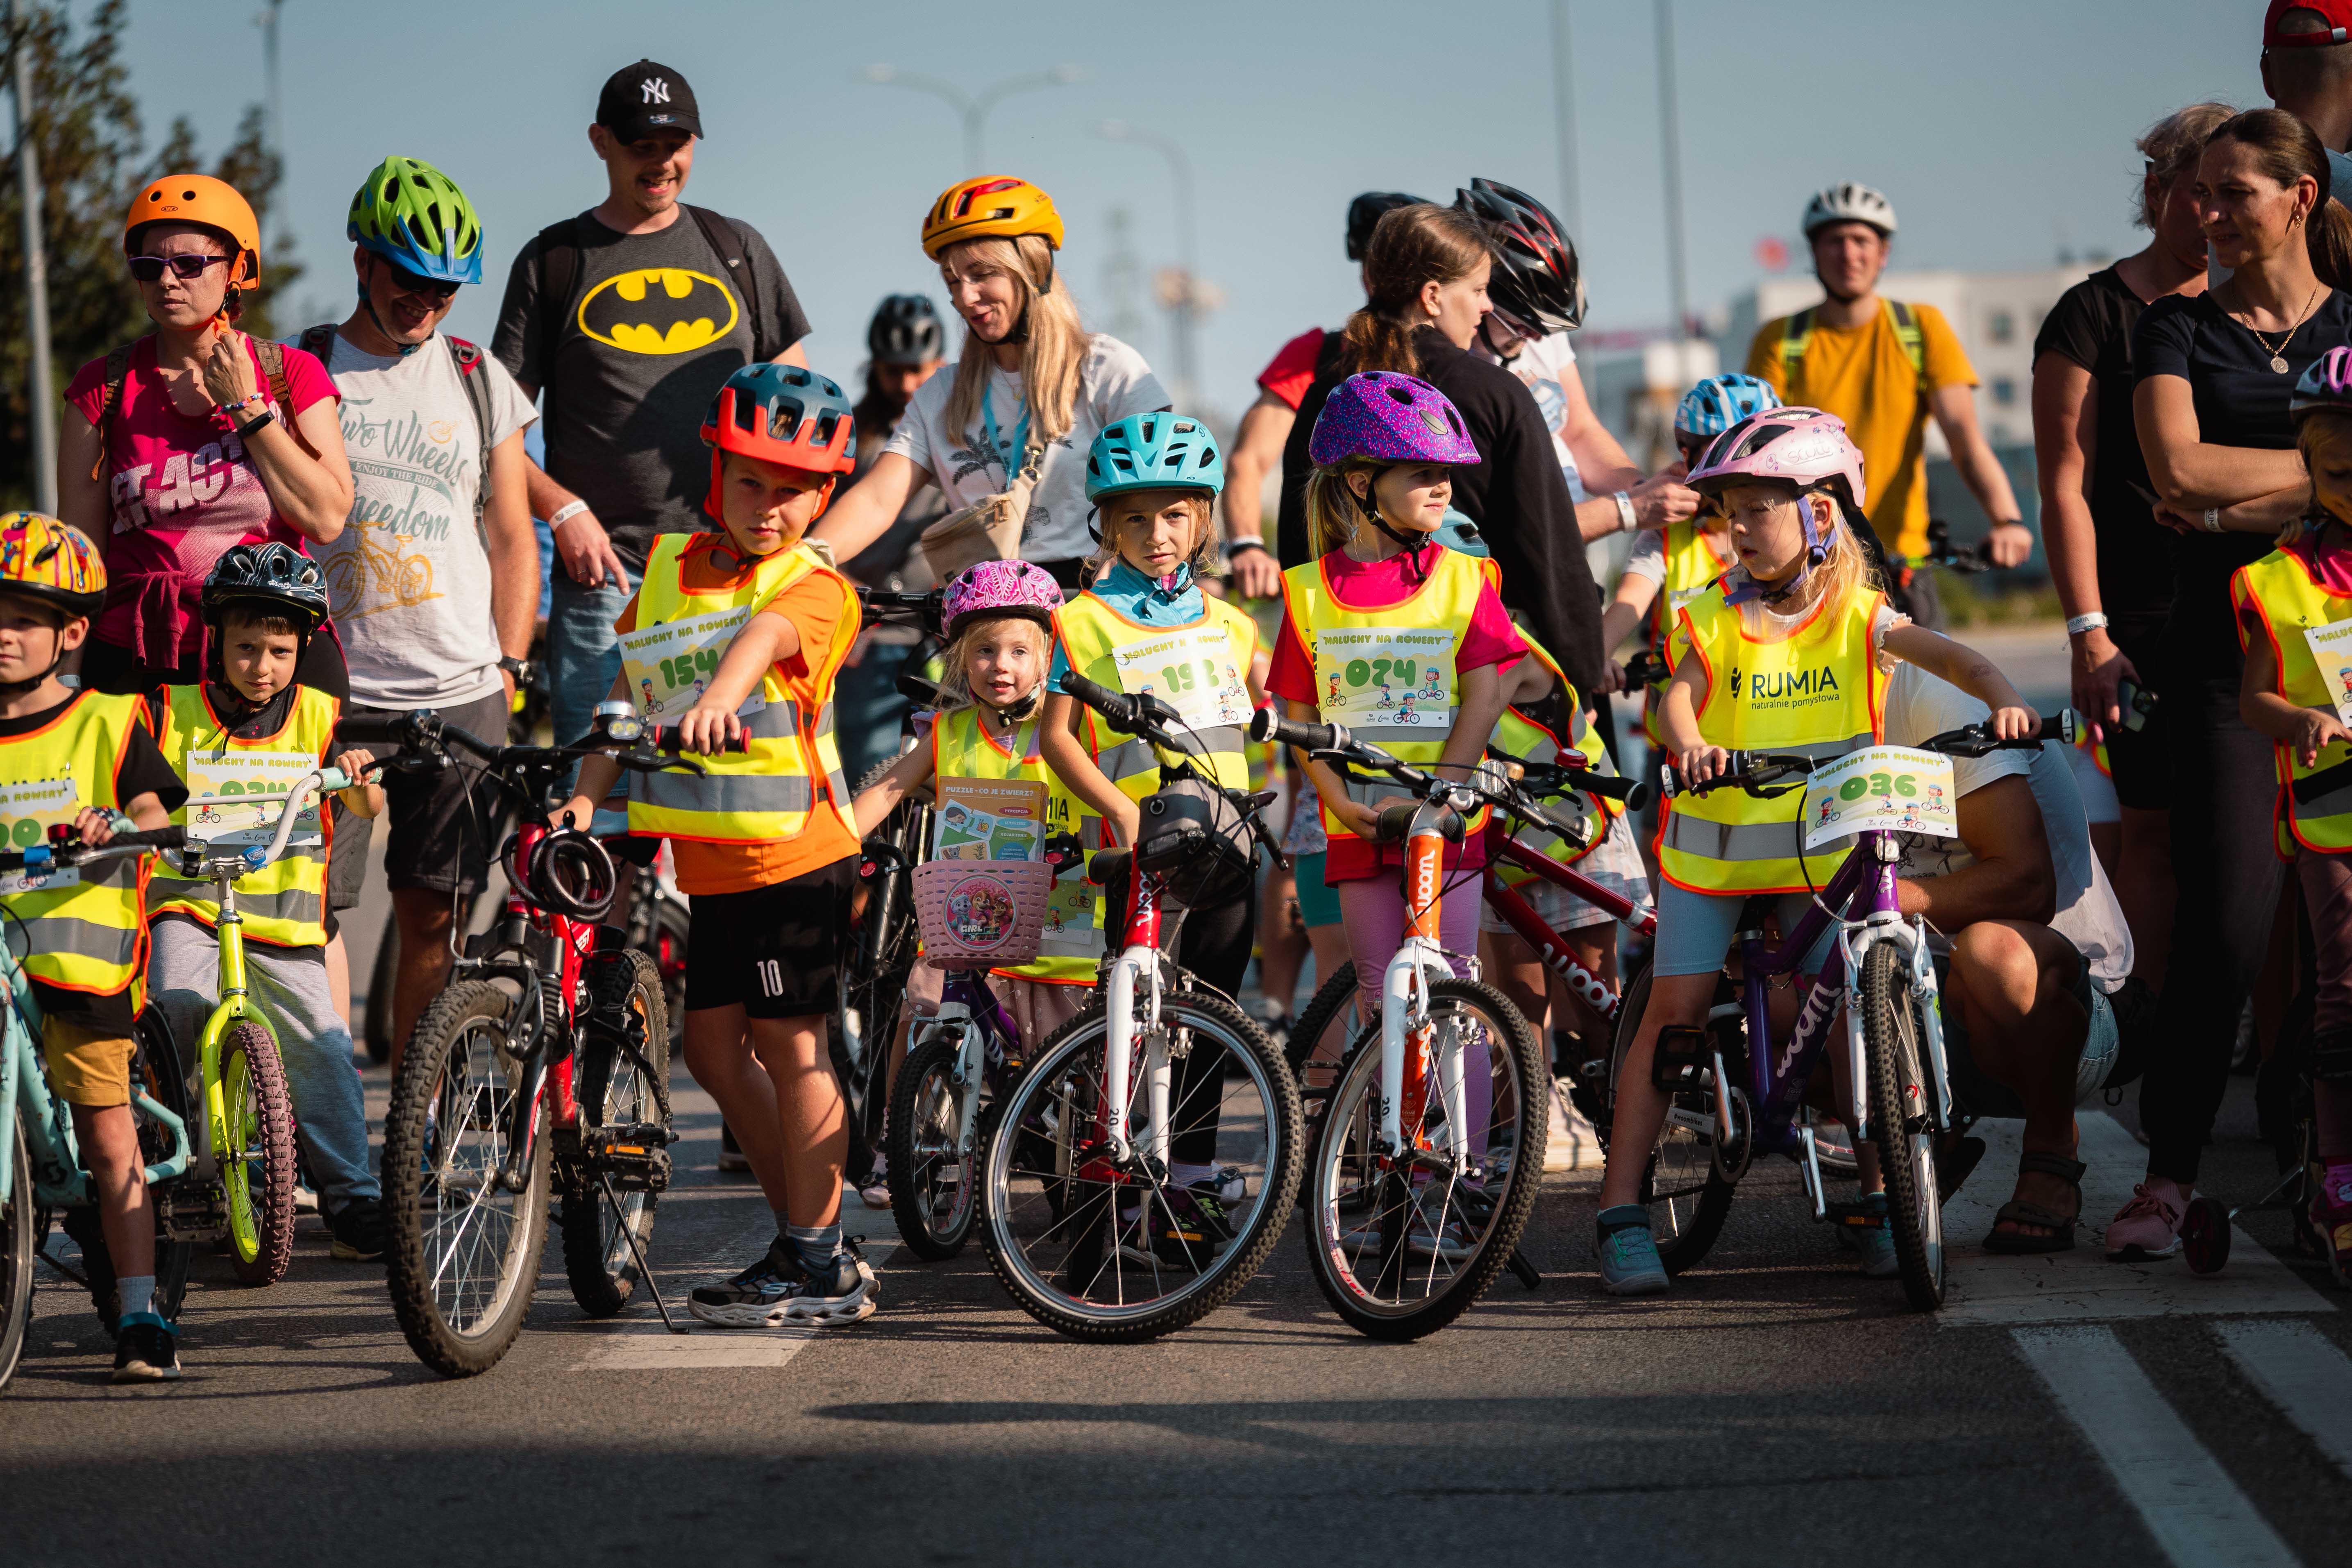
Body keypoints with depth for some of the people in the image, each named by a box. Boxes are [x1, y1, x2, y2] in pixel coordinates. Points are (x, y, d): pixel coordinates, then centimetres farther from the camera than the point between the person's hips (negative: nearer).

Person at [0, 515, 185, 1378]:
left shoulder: (106, 724, 5)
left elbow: (155, 819, -2)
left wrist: (117, 825, -23)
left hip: (81, 963, -2)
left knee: (111, 1143, -1)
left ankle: (137, 1313, 3)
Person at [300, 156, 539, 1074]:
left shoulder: (477, 380, 11)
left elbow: (510, 537, 15)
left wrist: (509, 668, 6)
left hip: (457, 693, 2)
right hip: (328, 689, -2)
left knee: (431, 923, 3)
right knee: (314, 917, -7)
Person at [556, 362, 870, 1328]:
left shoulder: (816, 588, -10)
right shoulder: (669, 568, 10)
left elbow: (761, 636, -32)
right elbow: (627, 694, 12)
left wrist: (718, 696, -53)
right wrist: (586, 795, 0)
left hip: (790, 851, -7)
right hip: (700, 859, 7)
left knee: (787, 1044, -3)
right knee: (713, 1044, 11)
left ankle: (816, 1266, 5)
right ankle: (806, 1236, 22)